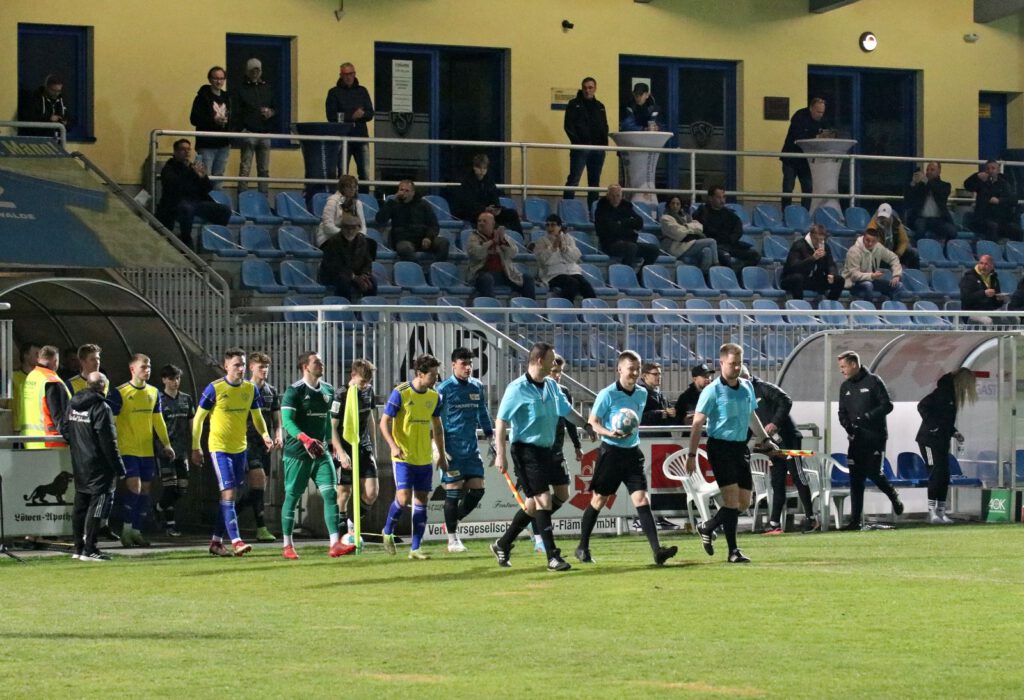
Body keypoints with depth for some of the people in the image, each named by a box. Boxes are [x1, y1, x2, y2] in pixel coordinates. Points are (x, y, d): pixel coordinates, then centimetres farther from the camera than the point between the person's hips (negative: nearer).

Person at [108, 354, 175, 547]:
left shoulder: (154, 392, 10)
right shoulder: (120, 393, -7)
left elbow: (158, 420, 19)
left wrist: (166, 444, 15)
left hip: (147, 451, 6)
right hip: (128, 450, -6)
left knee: (145, 490, 6)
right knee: (134, 487, -15)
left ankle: (136, 531, 15)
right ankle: (127, 528, -1)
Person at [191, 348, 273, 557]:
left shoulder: (251, 389, 3)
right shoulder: (214, 389, -11)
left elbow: (257, 416, 12)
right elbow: (198, 418, -5)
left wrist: (264, 434, -8)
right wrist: (195, 448, -6)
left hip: (240, 448, 6)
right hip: (219, 448, -6)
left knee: (230, 496, 10)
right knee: (228, 494, -14)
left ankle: (216, 541, 19)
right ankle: (236, 542, -19)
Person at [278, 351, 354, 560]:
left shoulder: (328, 390, 12)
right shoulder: (294, 391, -9)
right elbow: (287, 420, -18)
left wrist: (329, 442, 23)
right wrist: (305, 438, -31)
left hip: (321, 451, 5)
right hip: (297, 453, -5)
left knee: (330, 494, -6)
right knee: (292, 496, 2)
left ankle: (335, 544, -9)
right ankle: (288, 546, 12)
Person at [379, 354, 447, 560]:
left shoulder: (434, 396, 6)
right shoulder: (400, 393, -11)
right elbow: (384, 422, -9)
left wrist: (442, 454, 17)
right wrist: (394, 446, -23)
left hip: (425, 458, 5)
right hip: (403, 457, -5)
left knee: (421, 500, 3)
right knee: (403, 497, -14)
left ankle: (415, 549, 8)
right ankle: (388, 532, 14)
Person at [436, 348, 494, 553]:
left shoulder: (477, 387, 10)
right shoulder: (444, 389, -7)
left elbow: (483, 415, 22)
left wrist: (491, 439, 19)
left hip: (472, 449, 6)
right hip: (452, 449, -6)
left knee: (477, 489, 1)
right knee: (453, 491, -4)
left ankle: (452, 522, 22)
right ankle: (452, 538, 6)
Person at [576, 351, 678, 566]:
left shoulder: (642, 393, 5)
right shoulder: (607, 394, -11)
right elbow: (593, 422, -7)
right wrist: (610, 433, -23)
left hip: (633, 452, 4)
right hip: (611, 452, -4)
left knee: (642, 500, -7)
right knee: (599, 500, 6)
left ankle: (657, 550, -17)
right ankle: (582, 547, 22)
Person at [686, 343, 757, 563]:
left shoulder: (747, 387, 9)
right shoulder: (712, 391, -9)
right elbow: (697, 424, -10)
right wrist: (692, 455, -15)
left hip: (740, 446, 7)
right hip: (720, 446, -7)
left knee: (744, 500, 6)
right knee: (731, 497, -12)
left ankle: (707, 528, 27)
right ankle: (733, 551, -7)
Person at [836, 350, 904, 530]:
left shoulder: (873, 381, -5)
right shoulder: (845, 387, 13)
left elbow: (887, 405, -9)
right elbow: (842, 412, 16)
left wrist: (867, 417, -20)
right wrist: (847, 425, -5)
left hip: (875, 437, -5)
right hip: (856, 438, 5)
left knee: (874, 473, -11)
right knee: (856, 478, 0)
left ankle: (894, 497, 19)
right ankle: (855, 520, 1)